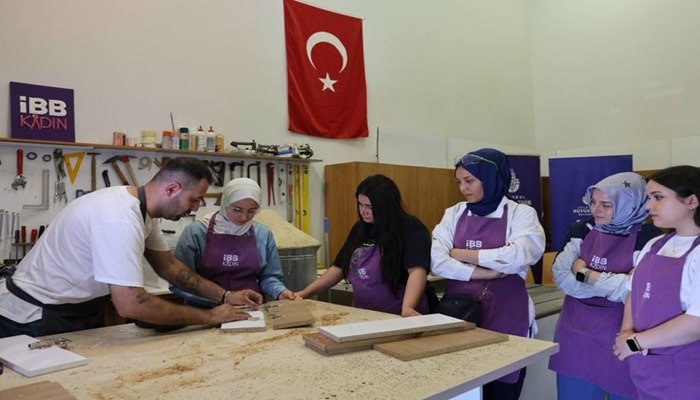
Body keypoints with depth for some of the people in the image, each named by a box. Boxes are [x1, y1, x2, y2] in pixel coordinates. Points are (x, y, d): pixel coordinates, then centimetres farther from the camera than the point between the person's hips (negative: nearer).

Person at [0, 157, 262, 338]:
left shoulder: (143, 208, -3)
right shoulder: (120, 217, -33)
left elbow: (168, 265, 6)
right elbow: (131, 304, -38)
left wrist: (225, 296, -4)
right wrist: (210, 317, -28)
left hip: (75, 314, 9)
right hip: (35, 319, -9)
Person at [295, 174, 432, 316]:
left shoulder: (410, 229, -7)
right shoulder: (360, 228, 12)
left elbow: (417, 271, -20)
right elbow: (338, 268, 16)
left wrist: (407, 308, -36)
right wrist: (305, 293, 10)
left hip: (397, 318, -5)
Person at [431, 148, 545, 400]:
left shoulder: (521, 213, -1)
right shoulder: (454, 214, 7)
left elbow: (518, 257, -18)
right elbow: (437, 261, -6)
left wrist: (462, 254, -10)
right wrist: (484, 272, -16)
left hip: (504, 317, -2)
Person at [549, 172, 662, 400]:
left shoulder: (648, 238, -9)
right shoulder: (581, 231, 3)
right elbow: (562, 277, -8)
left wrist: (585, 274, -13)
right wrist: (615, 283, -15)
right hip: (578, 338, 4)